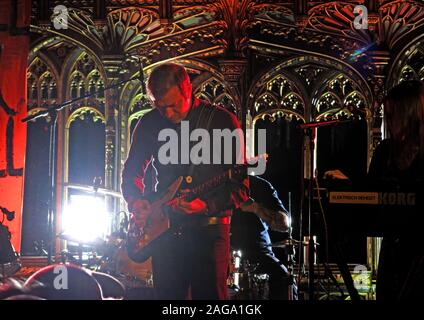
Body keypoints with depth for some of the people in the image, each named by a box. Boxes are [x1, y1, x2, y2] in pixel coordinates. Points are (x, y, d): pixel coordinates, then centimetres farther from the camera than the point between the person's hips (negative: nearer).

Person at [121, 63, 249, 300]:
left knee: (210, 296, -4)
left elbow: (240, 188, -6)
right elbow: (132, 171, 18)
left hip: (209, 229, -3)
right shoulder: (149, 124, 5)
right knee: (167, 295, 8)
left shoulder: (223, 121, -6)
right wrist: (136, 201, -1)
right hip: (165, 228, 4)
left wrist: (206, 205, -21)